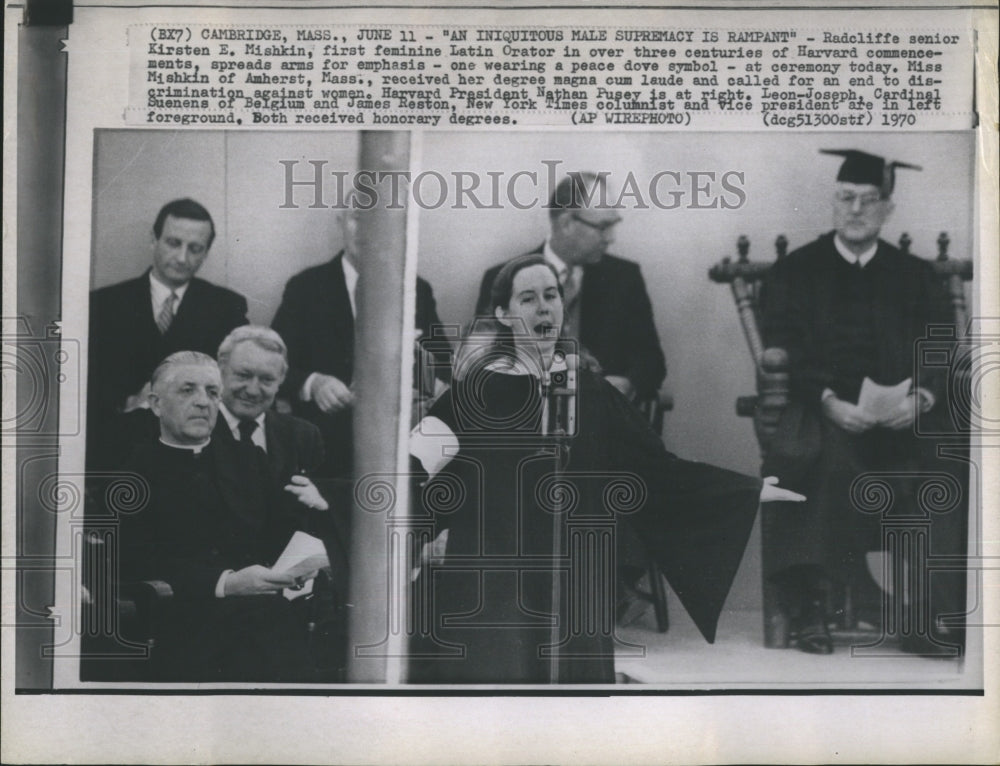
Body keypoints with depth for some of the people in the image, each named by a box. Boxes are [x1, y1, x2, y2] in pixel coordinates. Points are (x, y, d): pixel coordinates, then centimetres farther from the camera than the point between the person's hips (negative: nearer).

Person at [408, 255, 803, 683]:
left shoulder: (589, 390, 7)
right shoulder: (478, 389, -3)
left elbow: (655, 468, 8)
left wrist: (750, 491, 7)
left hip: (571, 590, 3)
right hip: (491, 582, -3)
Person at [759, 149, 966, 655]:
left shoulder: (915, 278, 16)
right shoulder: (794, 274, 10)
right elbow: (783, 359, -1)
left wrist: (921, 398, -15)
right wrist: (827, 401, -19)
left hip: (904, 418, 2)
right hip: (822, 412, -2)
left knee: (947, 457, -28)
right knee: (831, 460, -35)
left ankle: (943, 605, -20)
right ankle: (811, 600, -29)